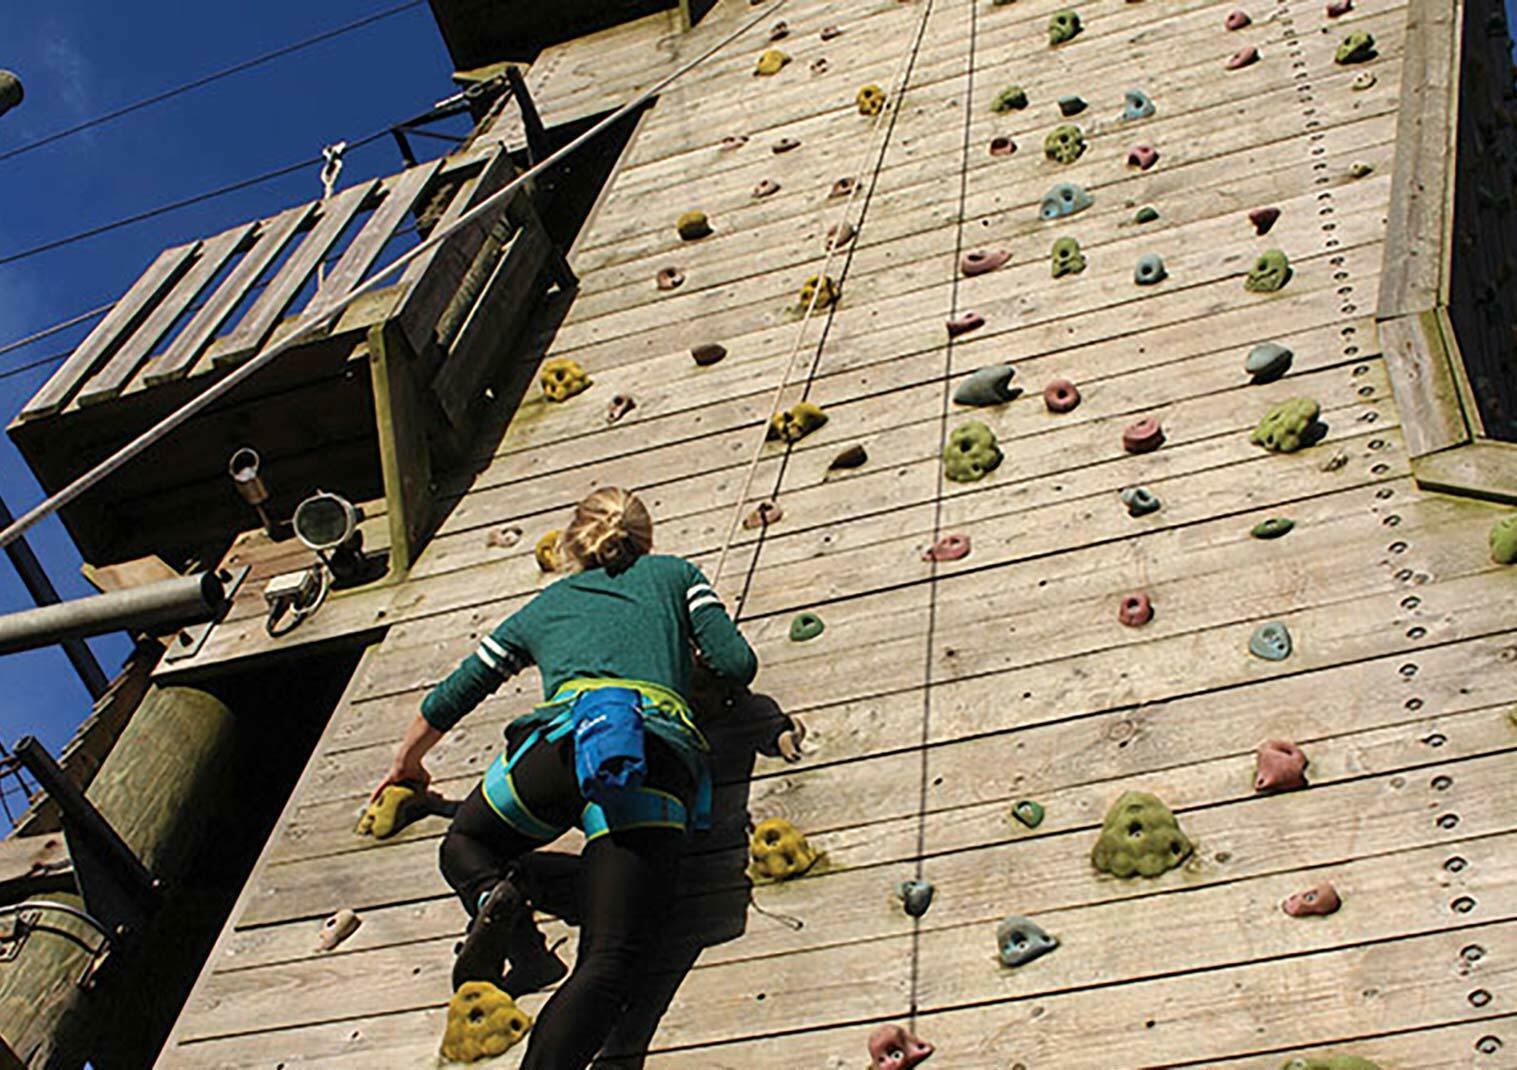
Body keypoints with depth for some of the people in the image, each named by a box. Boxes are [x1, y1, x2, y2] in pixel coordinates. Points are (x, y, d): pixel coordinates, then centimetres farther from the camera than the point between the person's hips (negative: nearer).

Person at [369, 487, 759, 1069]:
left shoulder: (544, 605, 33)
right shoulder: (675, 573, 30)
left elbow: (449, 698, 40)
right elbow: (738, 664, 18)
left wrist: (406, 765, 58)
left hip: (568, 733, 1)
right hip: (665, 752, -1)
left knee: (464, 844, 27)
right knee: (610, 959, -11)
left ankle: (496, 898, -7)